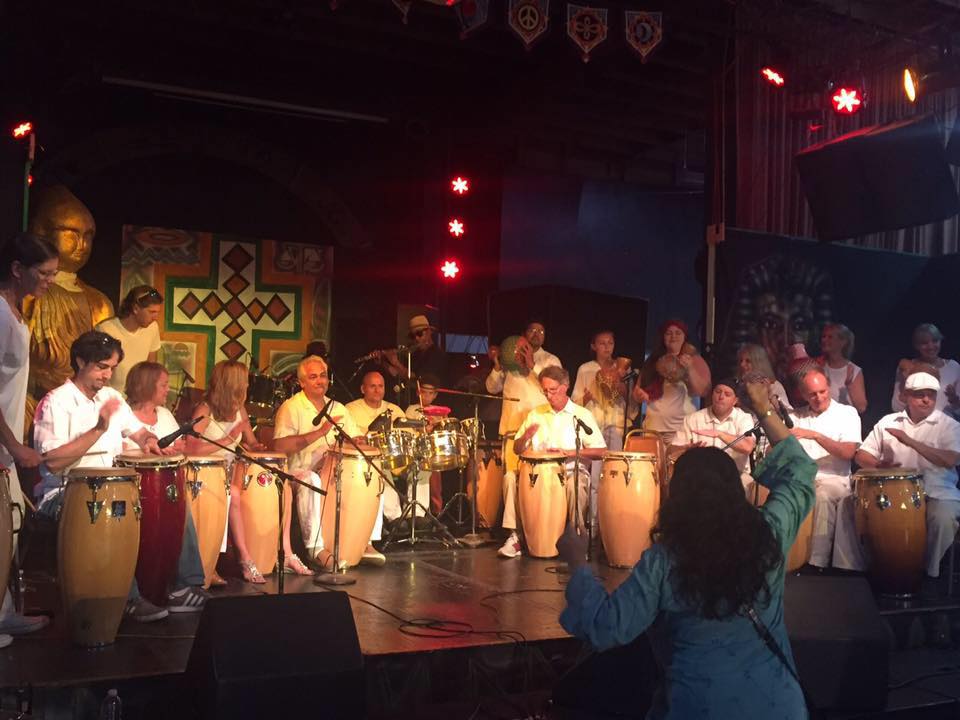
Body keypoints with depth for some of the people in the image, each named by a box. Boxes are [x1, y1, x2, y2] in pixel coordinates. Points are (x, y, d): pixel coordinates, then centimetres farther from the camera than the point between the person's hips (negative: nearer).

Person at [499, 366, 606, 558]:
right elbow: (517, 450, 14)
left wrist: (571, 452, -17)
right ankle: (514, 536, -19)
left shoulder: (582, 415, 2)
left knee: (575, 485, -36)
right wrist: (526, 436, -9)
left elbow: (600, 452, -4)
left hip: (572, 471, -3)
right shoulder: (535, 414, 13)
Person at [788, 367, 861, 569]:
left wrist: (816, 435, -19)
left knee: (823, 496, -36)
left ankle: (818, 563, -31)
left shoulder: (847, 413, 3)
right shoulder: (796, 416, 12)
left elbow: (848, 453, -11)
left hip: (834, 479, -3)